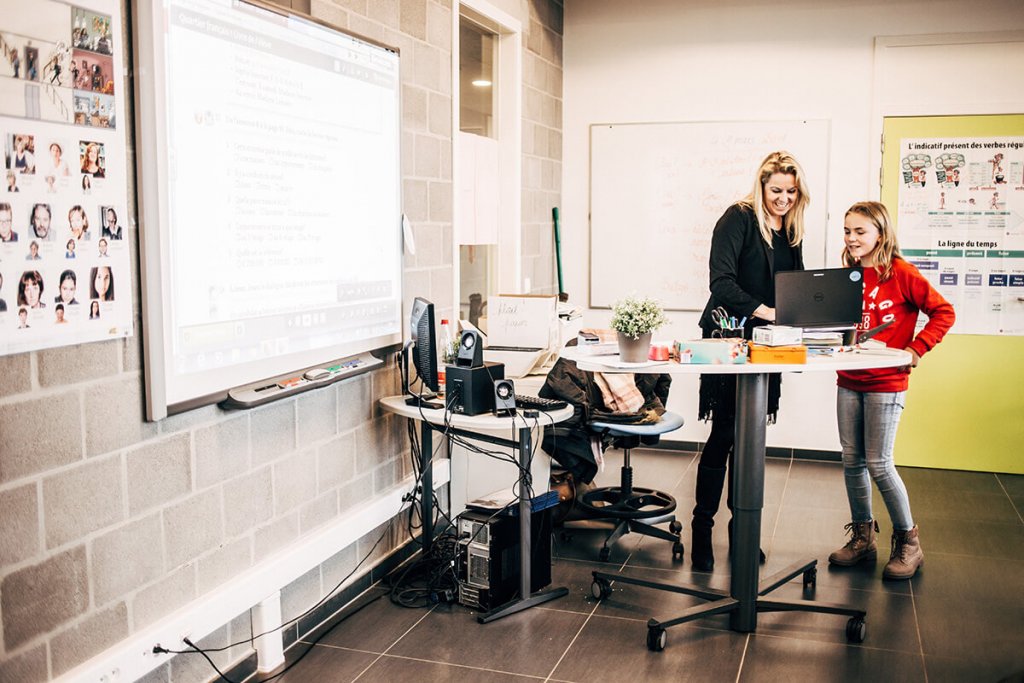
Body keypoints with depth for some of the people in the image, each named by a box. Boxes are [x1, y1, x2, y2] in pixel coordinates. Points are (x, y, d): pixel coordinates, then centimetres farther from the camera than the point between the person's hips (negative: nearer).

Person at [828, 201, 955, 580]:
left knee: (878, 464, -4)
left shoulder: (901, 273, -9)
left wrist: (916, 349, -13)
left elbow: (943, 312, -8)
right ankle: (862, 536, 22)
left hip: (885, 382, -6)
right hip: (849, 381, 6)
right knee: (852, 461, 8)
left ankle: (908, 542, 13)